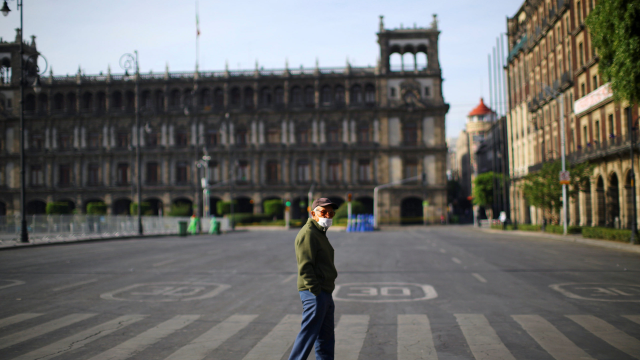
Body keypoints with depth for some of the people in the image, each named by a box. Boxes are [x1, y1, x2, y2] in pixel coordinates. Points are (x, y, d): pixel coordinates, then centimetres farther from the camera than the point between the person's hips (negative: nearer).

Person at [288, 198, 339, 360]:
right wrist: (316, 291, -24)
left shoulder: (320, 233, 20)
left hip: (324, 292, 11)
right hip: (314, 293, -10)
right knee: (308, 333, -8)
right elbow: (305, 266, -20)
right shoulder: (308, 233, -13)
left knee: (326, 336, 15)